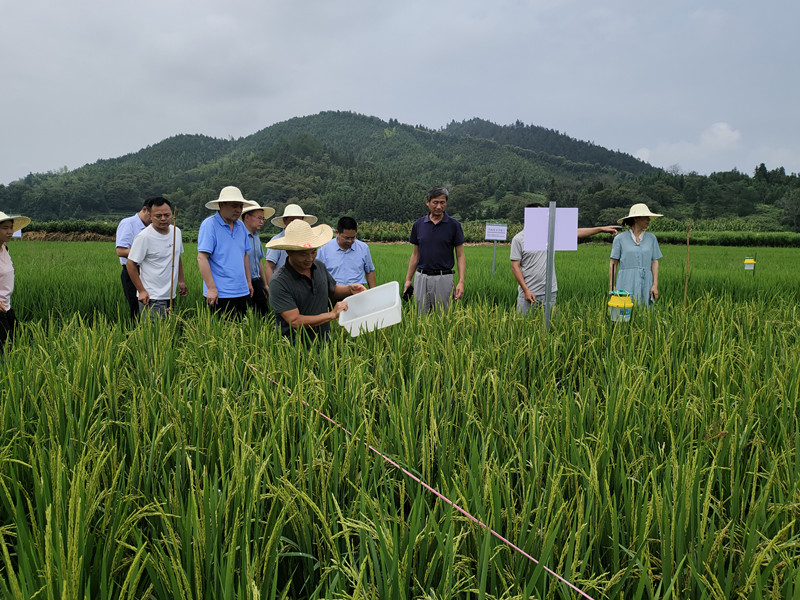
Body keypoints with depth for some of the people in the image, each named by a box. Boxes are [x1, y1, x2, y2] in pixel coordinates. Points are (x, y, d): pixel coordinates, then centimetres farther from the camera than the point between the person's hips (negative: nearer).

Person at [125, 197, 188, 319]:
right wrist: (141, 291, -14)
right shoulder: (144, 237, -14)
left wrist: (181, 281, 20)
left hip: (170, 295, 7)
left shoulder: (176, 231, 7)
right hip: (152, 298, -7)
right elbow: (131, 264, -11)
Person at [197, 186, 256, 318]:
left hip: (242, 291, 7)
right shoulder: (209, 225, -9)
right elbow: (202, 258, -15)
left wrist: (248, 282, 18)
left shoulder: (241, 226, 13)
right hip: (220, 294, -7)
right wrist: (211, 288, -19)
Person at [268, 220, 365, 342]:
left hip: (324, 341, 5)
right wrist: (332, 315, -15)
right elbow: (295, 322, -18)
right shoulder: (279, 283, -14)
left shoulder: (319, 266, 8)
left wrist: (349, 289, 5)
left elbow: (332, 291, 26)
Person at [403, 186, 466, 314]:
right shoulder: (418, 224, 5)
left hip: (443, 278, -3)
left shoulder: (453, 225, -3)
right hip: (421, 277, 3)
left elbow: (460, 255, -2)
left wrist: (461, 282, -13)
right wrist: (408, 279, 8)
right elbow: (415, 254, 12)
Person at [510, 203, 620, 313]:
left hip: (549, 292, 3)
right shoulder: (518, 239, -5)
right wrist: (526, 290, -14)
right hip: (527, 293, -3)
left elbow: (576, 233, 6)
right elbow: (515, 266, -8)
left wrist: (601, 229, 1)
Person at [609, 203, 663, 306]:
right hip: (626, 284, -2)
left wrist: (655, 285, -2)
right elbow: (613, 263, 2)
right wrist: (611, 286, -3)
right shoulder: (620, 239, 1)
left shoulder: (651, 238, 8)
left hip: (645, 284, 2)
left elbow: (654, 262, 7)